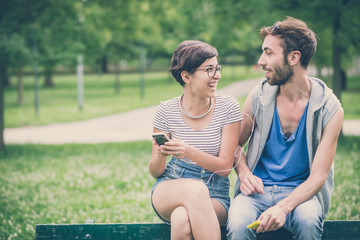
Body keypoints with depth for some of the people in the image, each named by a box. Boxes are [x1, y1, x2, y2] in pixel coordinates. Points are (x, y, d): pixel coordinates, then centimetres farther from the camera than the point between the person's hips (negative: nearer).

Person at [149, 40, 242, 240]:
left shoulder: (227, 108, -3)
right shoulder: (166, 111, -1)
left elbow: (225, 167, -6)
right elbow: (155, 172, 4)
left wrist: (190, 152, -24)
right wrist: (160, 155, -20)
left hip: (215, 197, -1)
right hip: (169, 190, 1)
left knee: (182, 219, -37)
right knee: (196, 189, -37)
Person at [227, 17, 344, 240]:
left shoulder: (329, 109, -6)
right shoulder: (259, 97, 1)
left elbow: (318, 177, -10)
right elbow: (235, 143, 17)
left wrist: (283, 207, -27)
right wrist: (244, 173, -5)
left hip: (300, 192, -1)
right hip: (258, 189, 1)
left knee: (308, 220, -37)